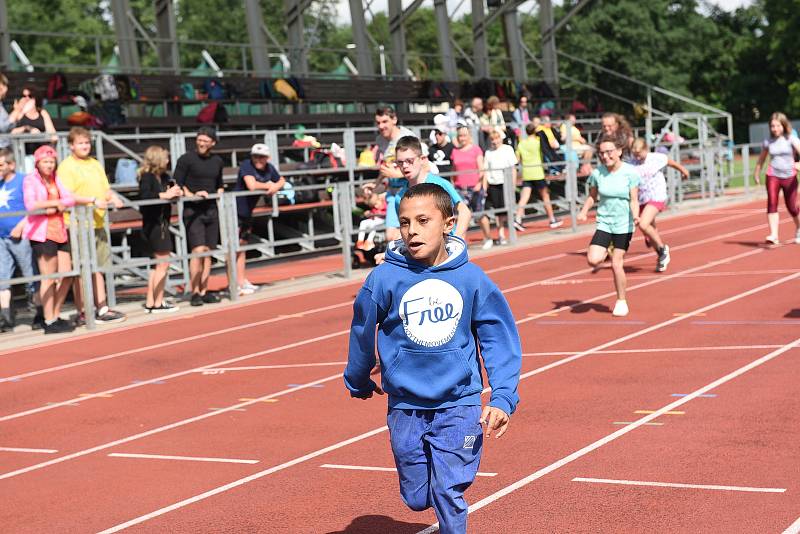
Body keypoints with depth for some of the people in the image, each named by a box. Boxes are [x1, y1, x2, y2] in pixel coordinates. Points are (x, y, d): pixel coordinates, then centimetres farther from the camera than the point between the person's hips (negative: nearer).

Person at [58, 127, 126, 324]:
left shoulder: (95, 164, 18)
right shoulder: (66, 167, -6)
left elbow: (106, 189, 21)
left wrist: (113, 198, -1)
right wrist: (93, 200, -23)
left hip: (98, 224, 7)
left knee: (98, 268, 12)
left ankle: (102, 309, 18)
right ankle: (82, 313, 2)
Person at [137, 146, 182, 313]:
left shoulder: (163, 177, 9)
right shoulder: (147, 177, -14)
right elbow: (144, 196, -29)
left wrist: (175, 191, -11)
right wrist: (165, 195, -28)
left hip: (161, 223, 9)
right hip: (154, 223, -9)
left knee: (158, 264, 15)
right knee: (163, 263, -4)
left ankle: (150, 302, 21)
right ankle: (158, 303, 2)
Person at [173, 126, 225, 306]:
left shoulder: (217, 161, 13)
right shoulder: (186, 159, -4)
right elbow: (177, 183, -6)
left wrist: (220, 195, 8)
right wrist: (192, 195, -18)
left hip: (212, 210, 5)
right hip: (192, 211, -5)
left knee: (208, 252, 6)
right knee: (198, 251, -13)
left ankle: (204, 291, 11)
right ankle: (195, 293, -9)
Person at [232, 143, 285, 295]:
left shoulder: (269, 168, 3)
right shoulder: (246, 165, -18)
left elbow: (282, 180, 17)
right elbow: (252, 185, -31)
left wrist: (276, 187, -6)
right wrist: (269, 185, -14)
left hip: (247, 212, 8)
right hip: (235, 210, -8)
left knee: (242, 246, 16)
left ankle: (242, 281, 24)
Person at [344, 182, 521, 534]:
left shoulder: (471, 278, -8)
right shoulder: (385, 278, -9)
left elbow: (500, 339, -2)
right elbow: (363, 332, 7)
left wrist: (503, 398, -11)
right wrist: (358, 383, 20)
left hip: (459, 404, -1)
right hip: (405, 408, 1)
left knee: (448, 494, -10)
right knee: (417, 499, 11)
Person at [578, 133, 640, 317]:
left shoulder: (630, 172, -12)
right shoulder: (597, 173, -5)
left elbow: (634, 200, -10)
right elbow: (592, 196, 9)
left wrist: (635, 216, -29)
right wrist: (584, 211, -8)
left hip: (624, 225, -2)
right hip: (604, 223, 2)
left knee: (617, 264, -3)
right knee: (593, 260, -16)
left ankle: (621, 301, 18)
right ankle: (606, 252, 21)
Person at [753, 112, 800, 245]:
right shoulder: (768, 141, 3)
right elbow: (761, 158, 18)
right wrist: (757, 173, 23)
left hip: (789, 176, -1)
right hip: (773, 176, 1)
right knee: (771, 203, -16)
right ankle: (774, 235, -20)